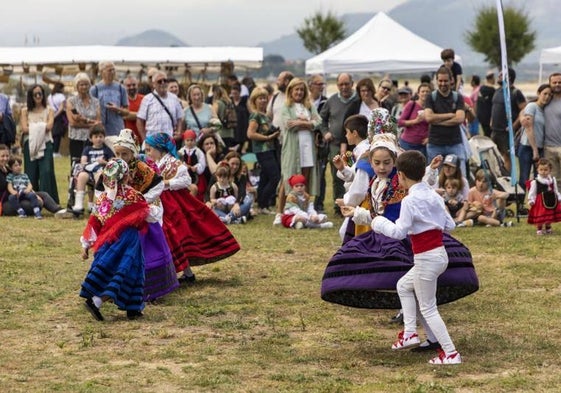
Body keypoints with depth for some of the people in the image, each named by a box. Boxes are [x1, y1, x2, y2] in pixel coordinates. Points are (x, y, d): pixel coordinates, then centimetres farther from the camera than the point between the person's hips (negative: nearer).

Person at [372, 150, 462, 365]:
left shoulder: (410, 200, -16)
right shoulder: (434, 196, 7)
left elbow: (399, 232, -18)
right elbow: (450, 225, 9)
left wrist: (380, 224, -3)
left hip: (426, 258, -9)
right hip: (440, 254, 9)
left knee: (427, 308, 1)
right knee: (403, 286, 26)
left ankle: (451, 353, 1)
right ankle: (410, 333, 23)